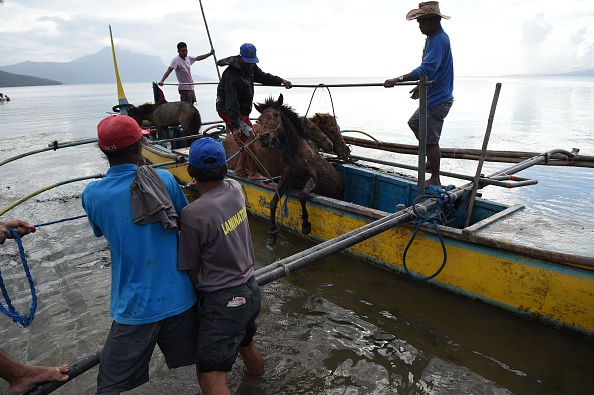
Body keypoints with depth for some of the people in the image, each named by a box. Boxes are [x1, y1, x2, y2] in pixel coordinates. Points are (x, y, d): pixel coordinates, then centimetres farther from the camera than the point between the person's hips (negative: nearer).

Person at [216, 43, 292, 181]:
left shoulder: (250, 67, 2)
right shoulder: (232, 76, -28)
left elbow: (263, 77, 15)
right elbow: (232, 103, -34)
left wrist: (281, 80, -2)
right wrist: (235, 127, -39)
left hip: (242, 110, 10)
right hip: (229, 111, -10)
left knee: (252, 135, 15)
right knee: (250, 137, -15)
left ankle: (240, 168, 21)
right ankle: (253, 173, -7)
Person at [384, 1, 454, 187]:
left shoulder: (439, 40, -20)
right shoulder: (433, 38, 12)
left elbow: (427, 69, -32)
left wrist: (397, 80, -35)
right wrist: (421, 86, 26)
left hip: (438, 100, -11)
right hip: (432, 97, 11)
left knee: (431, 139, -4)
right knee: (414, 123, 24)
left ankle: (435, 179, 7)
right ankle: (432, 160, 32)